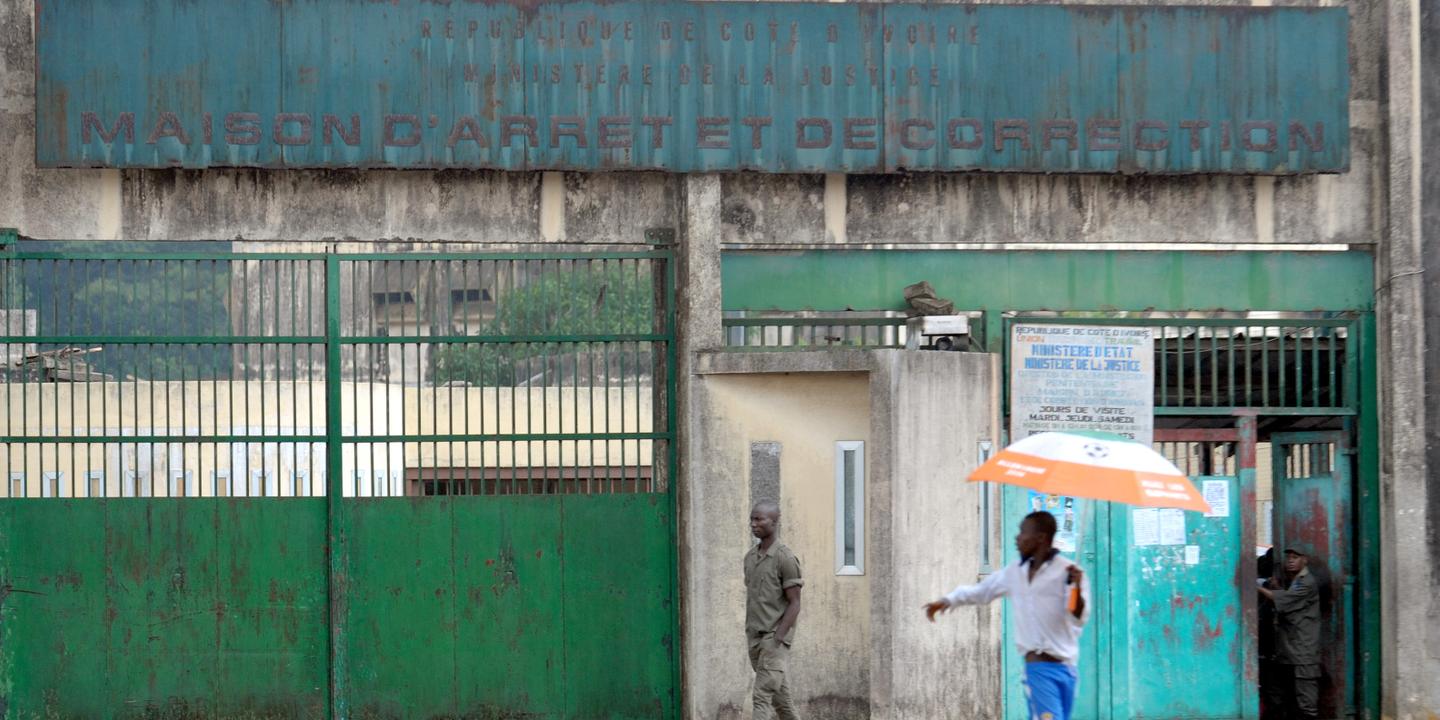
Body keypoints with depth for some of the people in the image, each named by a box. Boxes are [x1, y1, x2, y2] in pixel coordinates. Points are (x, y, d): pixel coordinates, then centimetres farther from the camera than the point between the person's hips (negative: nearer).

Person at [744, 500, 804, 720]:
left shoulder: (785, 558, -10)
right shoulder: (750, 557, 11)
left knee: (763, 695, -15)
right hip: (754, 636, 7)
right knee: (779, 695, 14)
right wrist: (749, 634, 15)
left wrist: (777, 638, -18)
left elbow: (794, 603, -11)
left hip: (775, 637, -7)